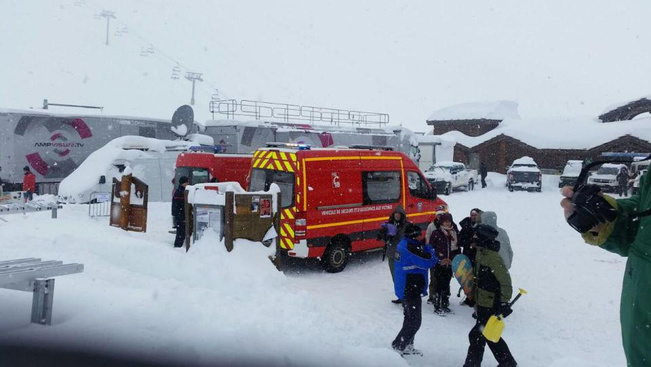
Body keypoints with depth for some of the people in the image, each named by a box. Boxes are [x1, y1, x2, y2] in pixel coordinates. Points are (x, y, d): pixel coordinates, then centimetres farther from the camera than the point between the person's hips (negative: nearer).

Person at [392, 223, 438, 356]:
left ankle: (407, 346, 30)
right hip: (411, 289, -10)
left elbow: (420, 260, 11)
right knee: (414, 321, -3)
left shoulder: (404, 244, 9)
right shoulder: (411, 247, -23)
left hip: (405, 288, 10)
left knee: (411, 318, 21)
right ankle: (397, 347, 2)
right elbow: (429, 261, -22)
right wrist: (429, 248, -5)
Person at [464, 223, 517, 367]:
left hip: (491, 306, -10)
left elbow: (505, 281, -22)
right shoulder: (482, 253, 7)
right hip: (483, 303, 10)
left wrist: (504, 303, -23)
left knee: (476, 335, -3)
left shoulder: (492, 257, -22)